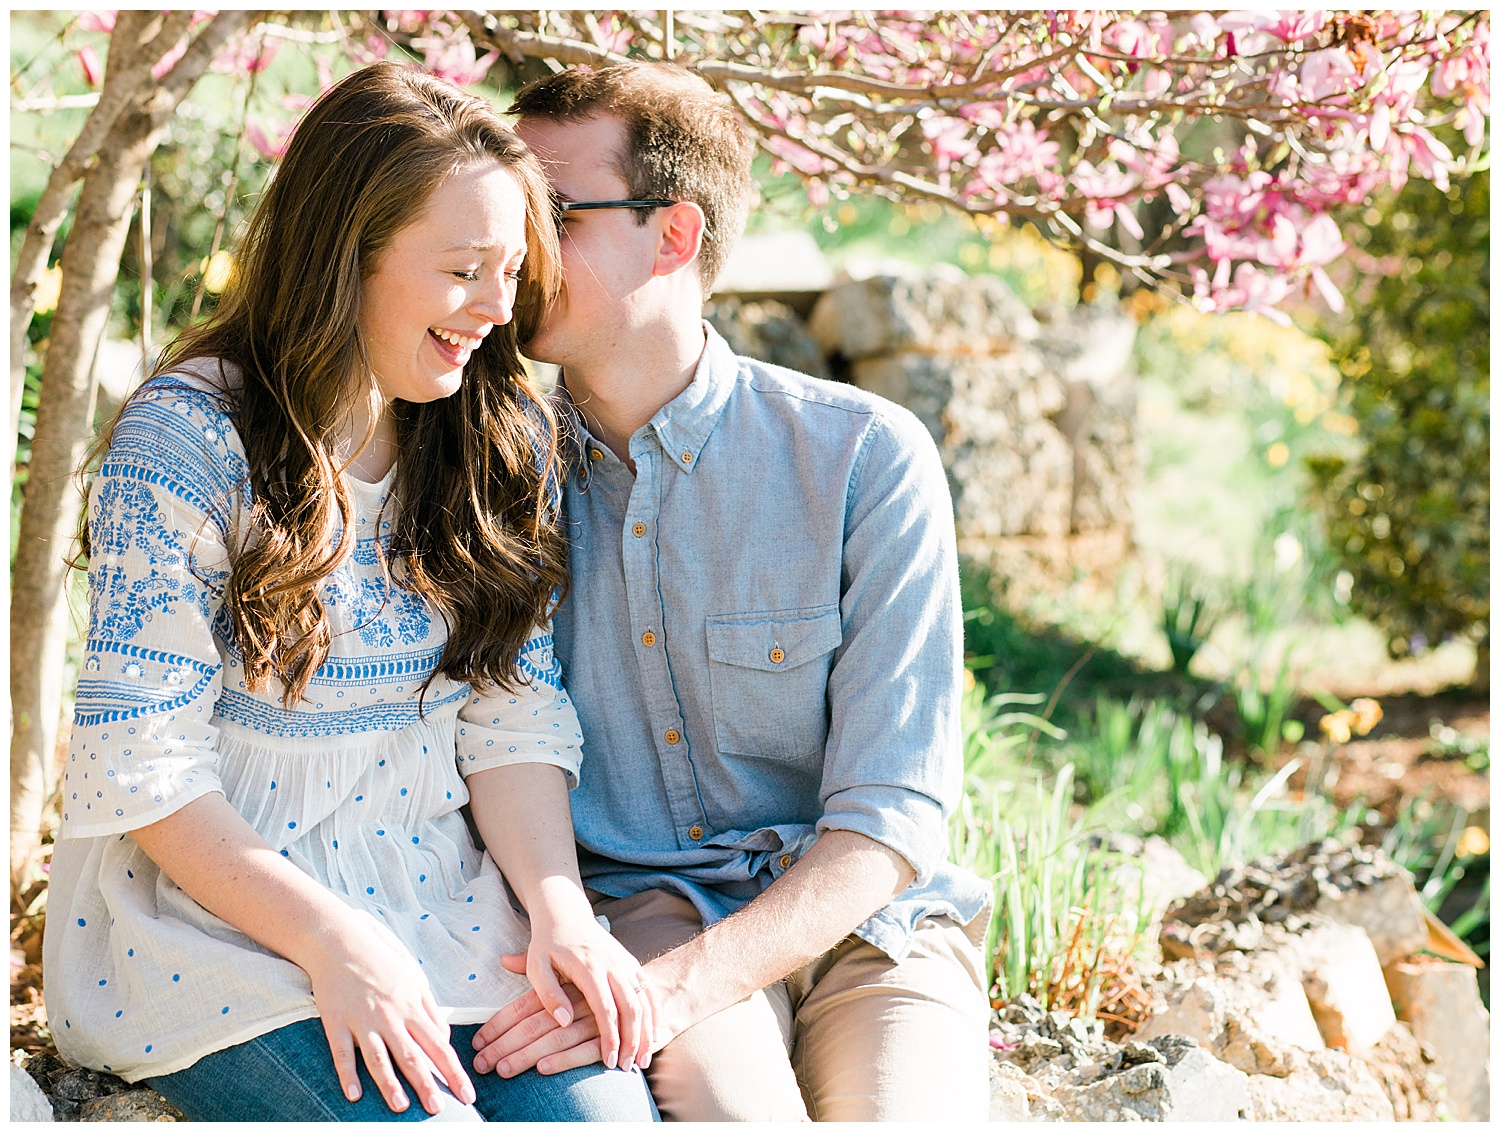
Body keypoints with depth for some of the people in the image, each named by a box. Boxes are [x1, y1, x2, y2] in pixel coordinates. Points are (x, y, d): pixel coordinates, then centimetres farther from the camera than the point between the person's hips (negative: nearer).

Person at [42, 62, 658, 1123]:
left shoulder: (506, 439, 5)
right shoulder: (186, 440, -11)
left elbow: (514, 714, 4)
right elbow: (140, 758, -13)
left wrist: (558, 905, -13)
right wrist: (333, 939, -21)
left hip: (442, 902, 4)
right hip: (216, 913, -4)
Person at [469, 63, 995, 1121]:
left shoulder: (866, 459, -7)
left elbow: (892, 816, -11)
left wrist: (685, 982, -25)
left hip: (863, 920, 0)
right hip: (634, 906, 0)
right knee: (717, 1081, -31)